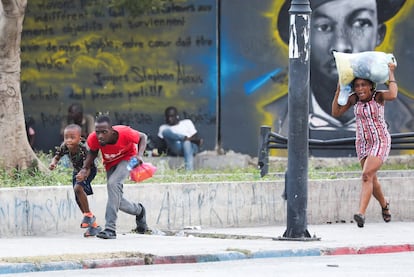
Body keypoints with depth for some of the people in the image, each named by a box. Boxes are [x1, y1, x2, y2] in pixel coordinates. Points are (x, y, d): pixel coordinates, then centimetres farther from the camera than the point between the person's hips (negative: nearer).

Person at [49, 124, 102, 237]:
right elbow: (56, 157, -7)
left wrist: (83, 175, -58)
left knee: (78, 188, -31)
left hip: (88, 171, -7)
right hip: (77, 171, 7)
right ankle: (94, 225, 22)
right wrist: (53, 163, -30)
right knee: (78, 199, 8)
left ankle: (88, 215, -12)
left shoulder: (83, 149, -37)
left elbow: (88, 167, -37)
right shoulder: (64, 147, -22)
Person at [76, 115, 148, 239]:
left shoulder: (124, 133, -37)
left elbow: (142, 137, -15)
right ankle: (139, 210, 40)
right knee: (117, 201, 5)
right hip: (110, 164, 4)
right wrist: (85, 169, -21)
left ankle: (110, 228, -31)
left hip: (127, 158, -4)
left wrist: (140, 155, -31)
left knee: (113, 183, -31)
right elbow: (93, 152, -6)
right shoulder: (93, 139, -30)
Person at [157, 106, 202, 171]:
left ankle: (189, 170, -59)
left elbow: (196, 137, 13)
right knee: (166, 131, -24)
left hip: (191, 146, -1)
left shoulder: (187, 122, 23)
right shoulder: (163, 128, 23)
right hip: (176, 149, 1)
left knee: (186, 143, -41)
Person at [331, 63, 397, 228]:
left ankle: (361, 213, -30)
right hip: (363, 144, 5)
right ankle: (384, 205, 44)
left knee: (367, 175, -23)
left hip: (381, 142, -5)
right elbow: (336, 112, -4)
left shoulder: (379, 96, -15)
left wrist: (391, 74, -25)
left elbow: (392, 95, -37)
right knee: (372, 180, 15)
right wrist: (339, 89, -9)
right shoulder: (354, 99, -3)